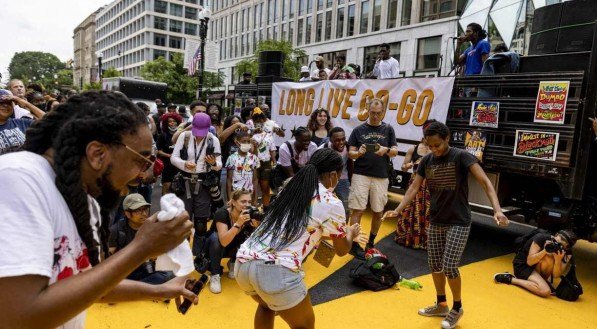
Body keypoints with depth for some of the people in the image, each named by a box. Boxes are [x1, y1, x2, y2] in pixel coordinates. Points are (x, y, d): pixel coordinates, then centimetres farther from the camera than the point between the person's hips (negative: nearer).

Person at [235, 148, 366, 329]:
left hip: (242, 263, 7)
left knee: (266, 306, 36)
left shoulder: (289, 188, 18)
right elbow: (342, 250, 17)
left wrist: (343, 233, 47)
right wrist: (351, 233, 39)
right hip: (277, 271, -6)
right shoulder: (331, 203, 1)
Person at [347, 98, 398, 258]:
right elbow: (350, 153, 2)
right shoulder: (358, 130, 4)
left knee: (378, 212, 8)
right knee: (357, 210, -5)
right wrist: (358, 153, -20)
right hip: (361, 175, -1)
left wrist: (386, 150, -18)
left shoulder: (388, 129, 7)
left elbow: (395, 151, 4)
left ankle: (371, 242, 26)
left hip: (381, 177, 2)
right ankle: (354, 244, 3)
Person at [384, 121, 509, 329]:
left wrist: (497, 209, -37)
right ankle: (441, 305, 34)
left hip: (459, 222, -5)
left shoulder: (461, 156, -15)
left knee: (449, 267, -7)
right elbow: (414, 187, 1)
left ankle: (457, 308, 19)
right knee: (435, 266, 12)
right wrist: (399, 210, -11)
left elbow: (485, 182, -22)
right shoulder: (427, 160, 0)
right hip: (435, 222, 5)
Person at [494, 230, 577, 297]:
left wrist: (558, 260, -31)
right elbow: (529, 261, -23)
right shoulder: (541, 237, -23)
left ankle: (539, 280, -5)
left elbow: (555, 276, -14)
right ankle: (510, 279, -15)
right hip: (522, 265, -5)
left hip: (537, 267, 5)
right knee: (545, 291, -28)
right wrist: (545, 251, -36)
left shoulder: (564, 253, -10)